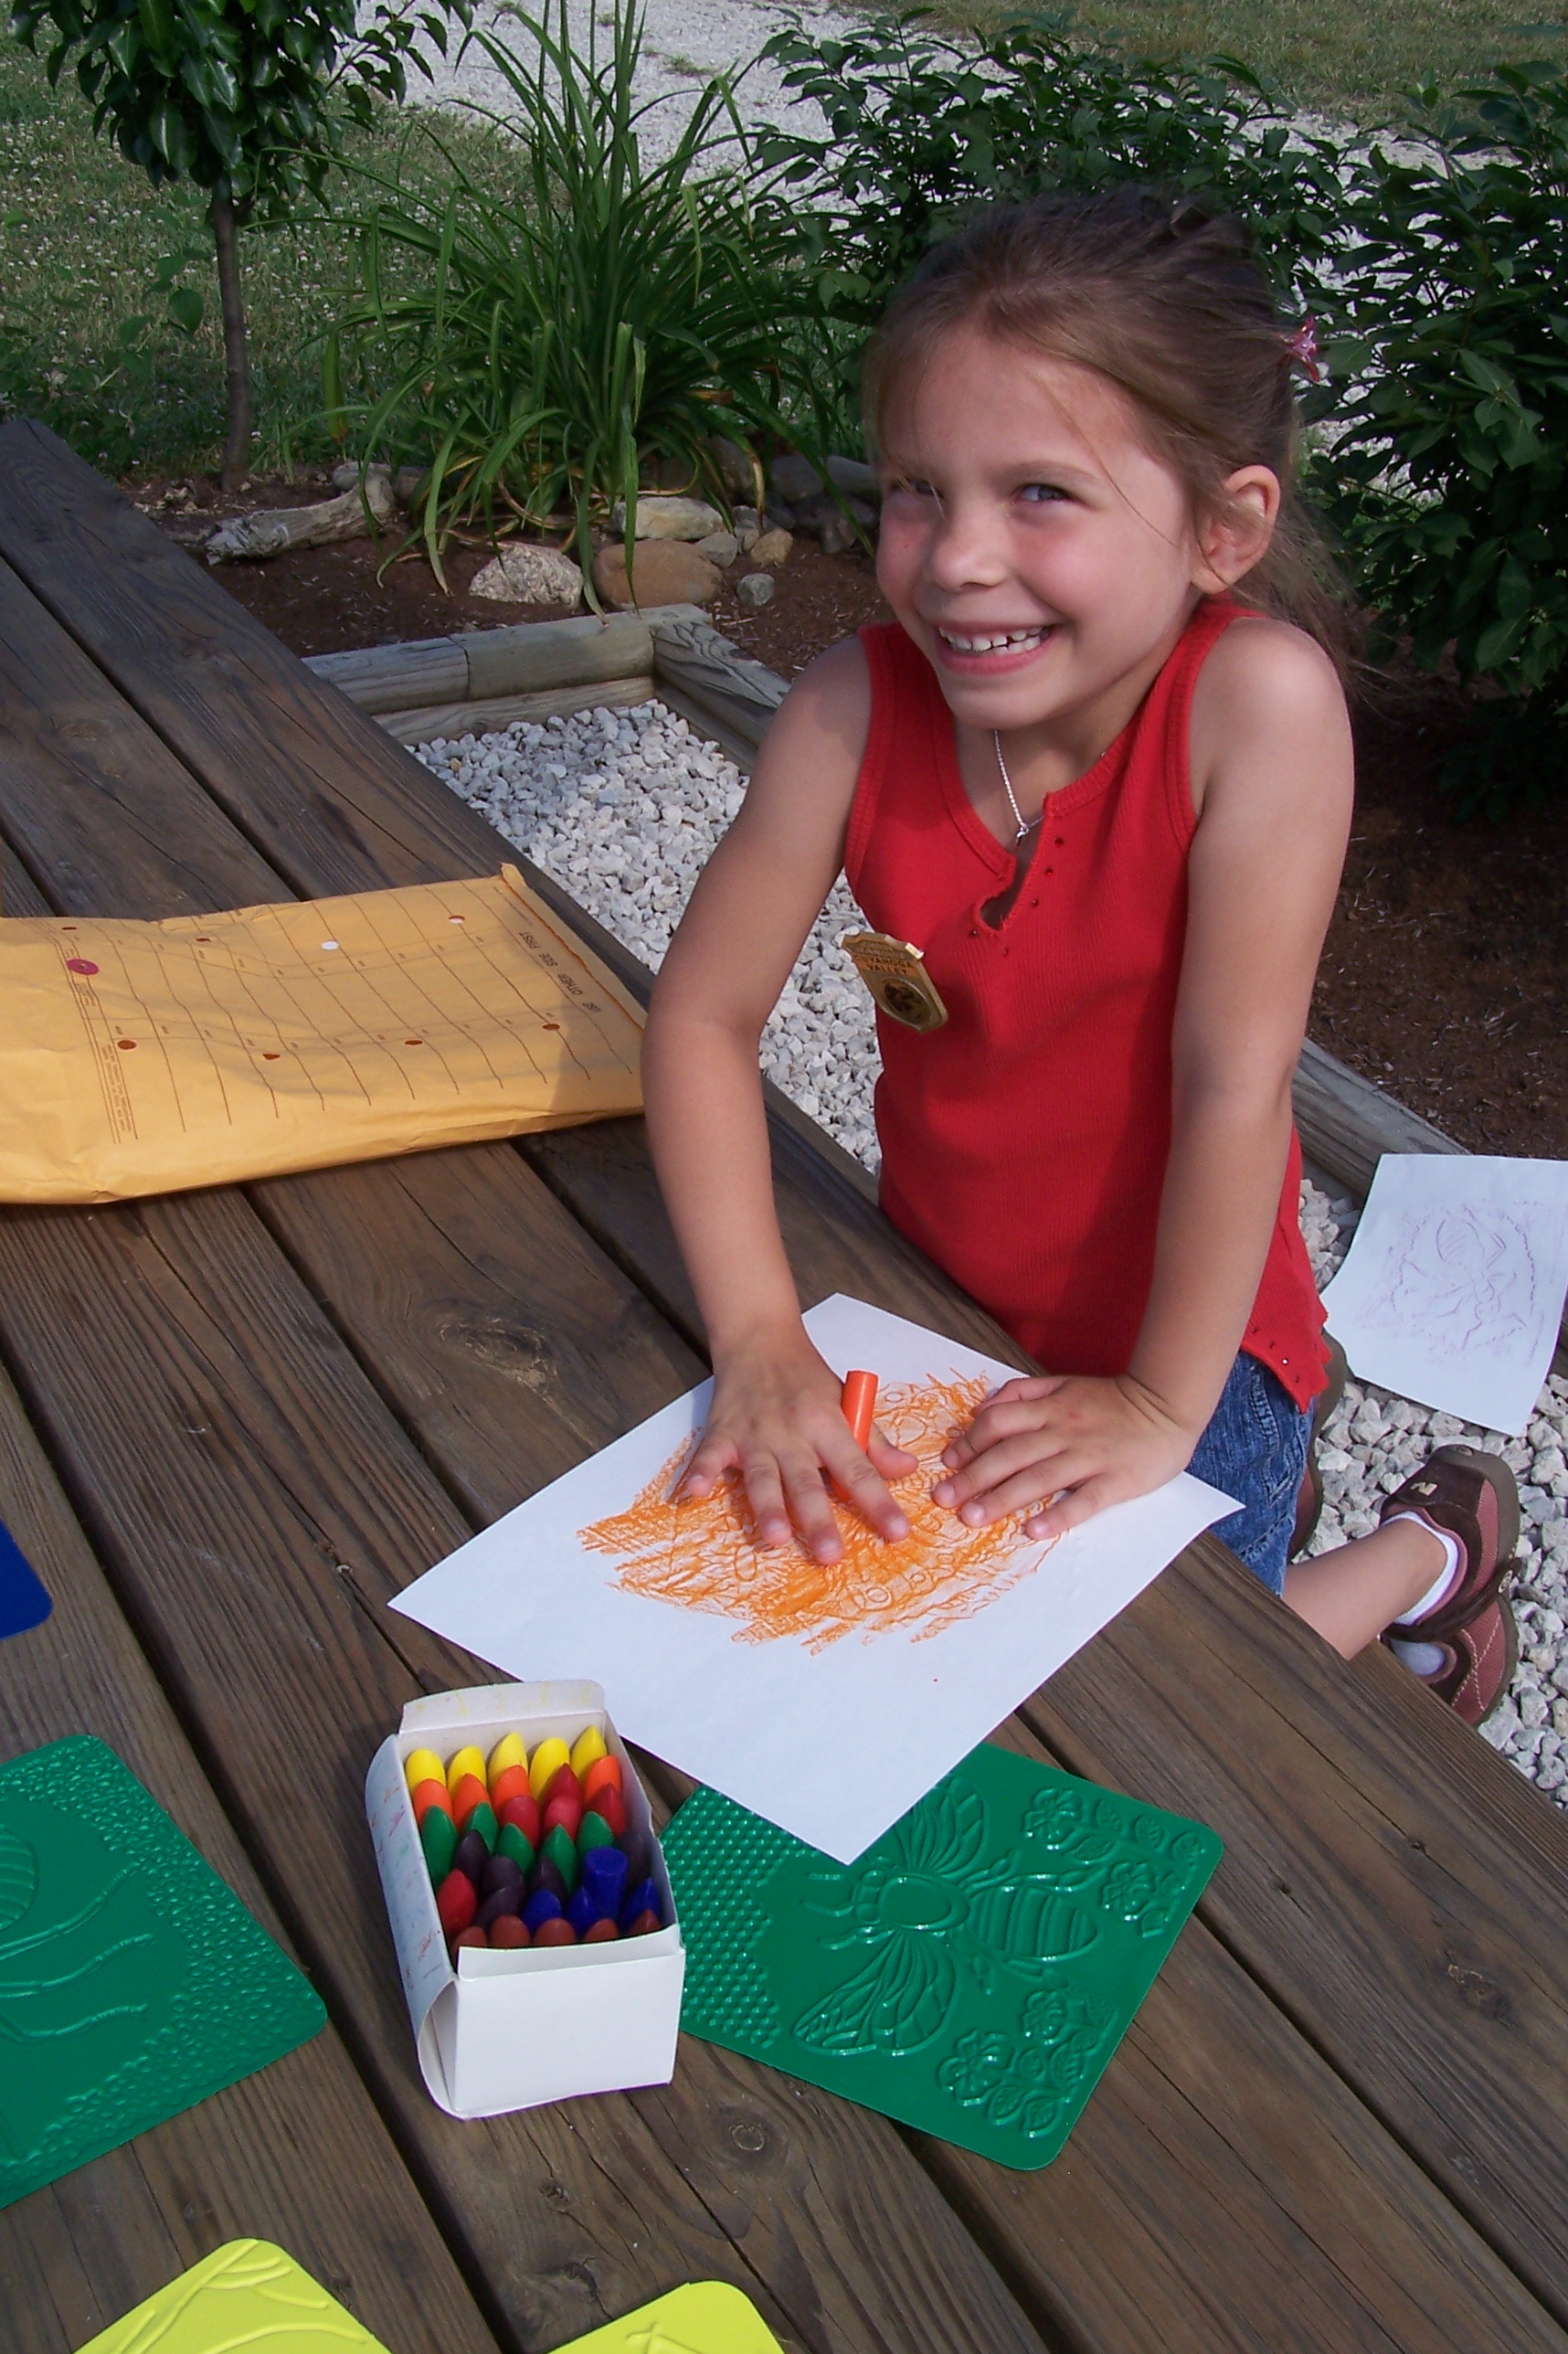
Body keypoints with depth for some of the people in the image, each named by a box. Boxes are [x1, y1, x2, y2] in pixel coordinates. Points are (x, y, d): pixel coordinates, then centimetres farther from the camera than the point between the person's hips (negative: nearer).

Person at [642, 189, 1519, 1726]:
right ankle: (1264, 1495, 33)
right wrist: (757, 1338, -20)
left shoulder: (1257, 697, -29)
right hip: (931, 1284, 5)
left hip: (1181, 1328, -4)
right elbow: (703, 1015, -13)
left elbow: (1235, 1080, -26)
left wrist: (1163, 1404, -20)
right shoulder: (857, 706, -19)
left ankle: (1422, 1556, 23)